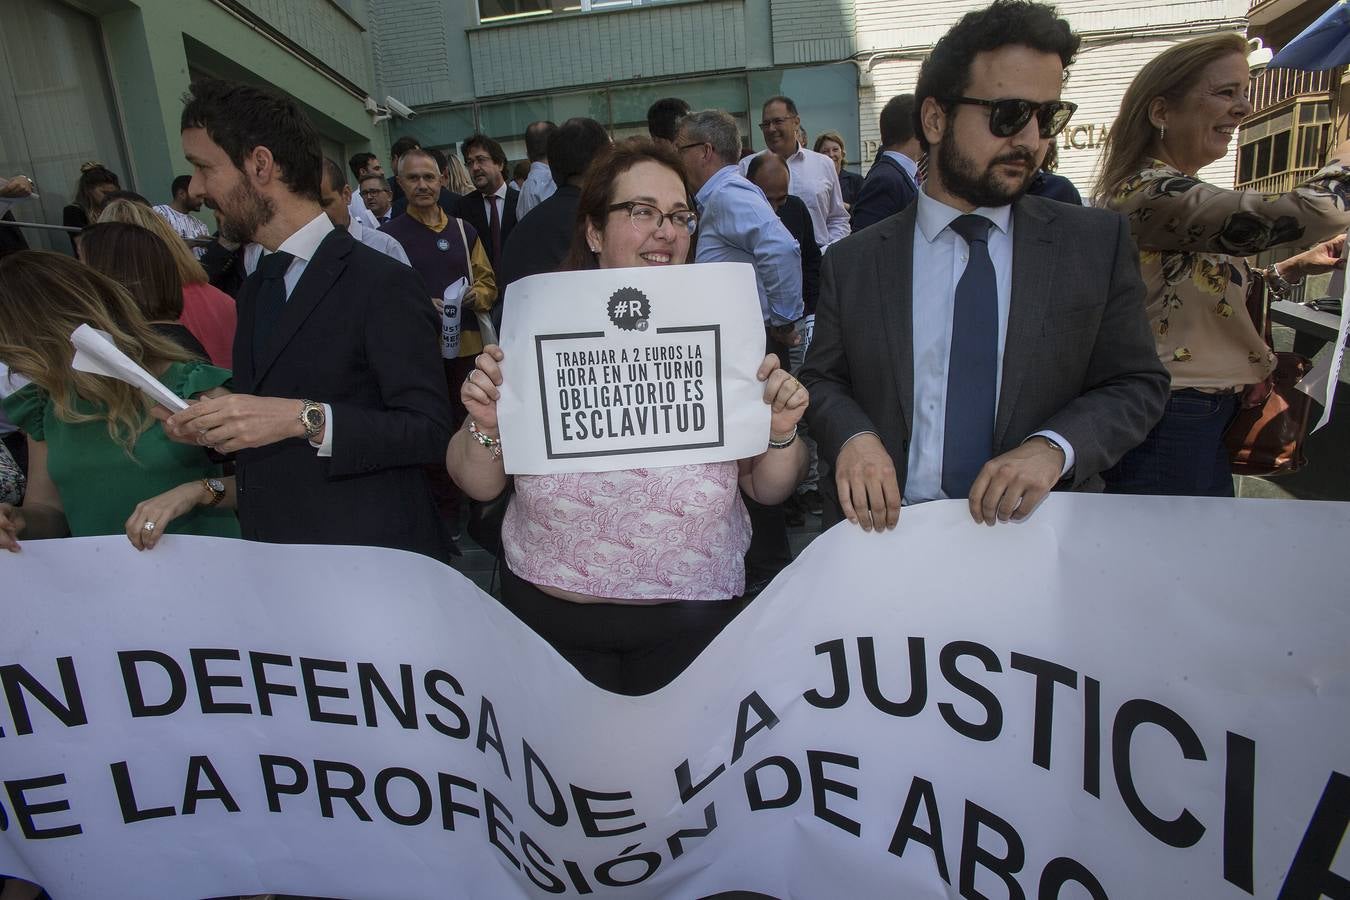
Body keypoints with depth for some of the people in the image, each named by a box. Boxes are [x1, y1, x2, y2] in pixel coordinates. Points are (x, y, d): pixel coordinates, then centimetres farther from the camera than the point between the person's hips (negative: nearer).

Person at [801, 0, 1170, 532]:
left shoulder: (1098, 243, 4)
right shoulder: (852, 263, 2)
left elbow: (1137, 384, 5)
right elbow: (822, 379, 7)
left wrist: (1054, 447, -13)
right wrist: (853, 436, -14)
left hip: (1047, 536, 1)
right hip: (891, 530, 0)